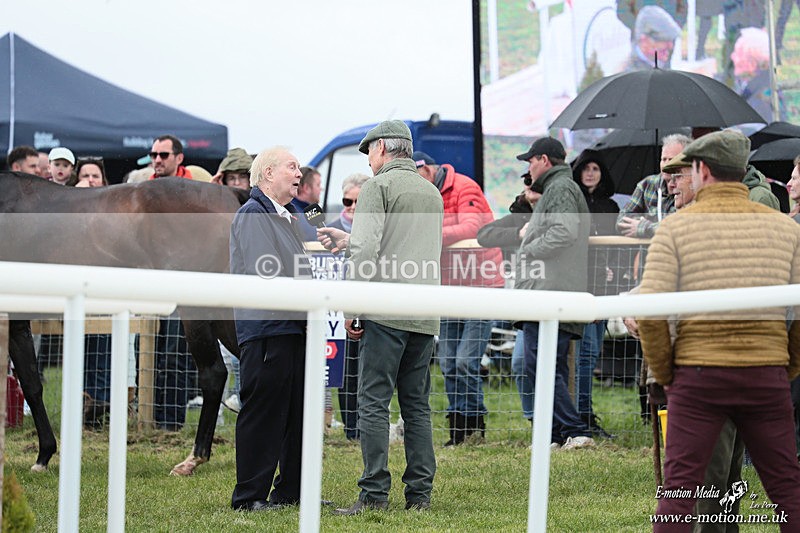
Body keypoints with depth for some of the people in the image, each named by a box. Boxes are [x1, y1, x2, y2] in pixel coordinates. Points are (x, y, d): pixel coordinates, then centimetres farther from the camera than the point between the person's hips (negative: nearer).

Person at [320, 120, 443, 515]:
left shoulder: (378, 187, -3)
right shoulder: (432, 192, 20)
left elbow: (367, 251, -13)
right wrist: (345, 239, 39)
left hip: (387, 312, -7)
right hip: (426, 316, 7)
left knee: (374, 402, -5)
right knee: (417, 405, 10)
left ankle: (374, 494, -9)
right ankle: (420, 493, 8)